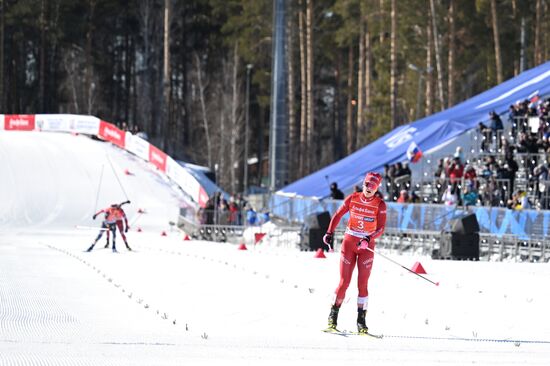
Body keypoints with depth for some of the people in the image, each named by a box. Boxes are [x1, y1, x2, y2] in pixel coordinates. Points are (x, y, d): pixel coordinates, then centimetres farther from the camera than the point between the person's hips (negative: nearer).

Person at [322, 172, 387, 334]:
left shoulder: (380, 205, -7)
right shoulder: (353, 198, -2)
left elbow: (381, 228, -13)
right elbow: (337, 215, 6)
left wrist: (368, 239, -29)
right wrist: (329, 233, -5)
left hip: (367, 245, -1)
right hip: (349, 241, 1)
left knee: (363, 284, -5)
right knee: (344, 282, -2)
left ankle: (361, 321, 0)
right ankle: (333, 316, 11)